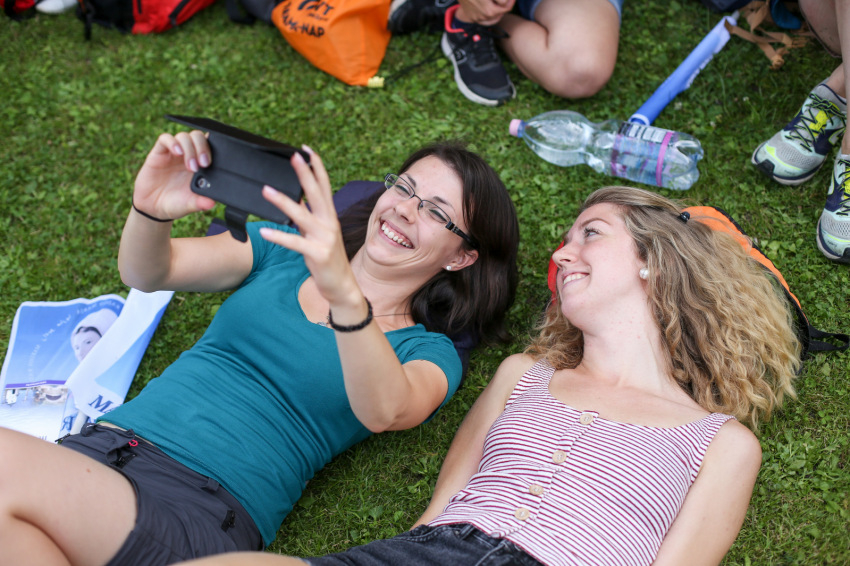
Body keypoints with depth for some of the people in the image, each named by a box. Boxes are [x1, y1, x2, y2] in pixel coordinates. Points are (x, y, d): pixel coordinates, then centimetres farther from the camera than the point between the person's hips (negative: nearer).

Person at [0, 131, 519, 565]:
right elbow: (146, 274, 5)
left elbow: (383, 413, -19)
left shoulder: (428, 352, 6)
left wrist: (344, 295, -37)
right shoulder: (286, 250, 16)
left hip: (206, 510, -4)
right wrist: (150, 210, -19)